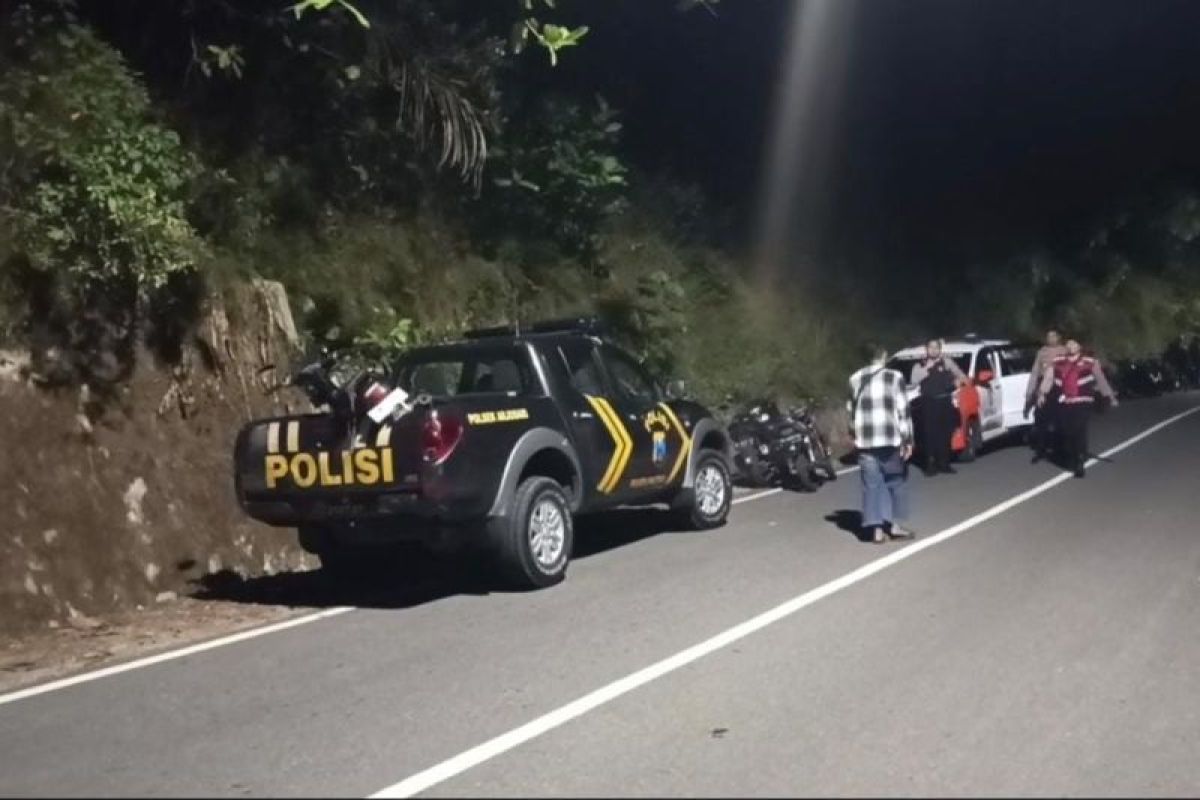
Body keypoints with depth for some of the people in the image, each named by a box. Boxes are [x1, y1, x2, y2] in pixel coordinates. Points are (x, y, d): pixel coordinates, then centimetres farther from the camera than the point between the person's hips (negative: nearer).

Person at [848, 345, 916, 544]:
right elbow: (902, 409, -7)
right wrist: (907, 439, -5)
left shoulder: (855, 379, 8)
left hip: (865, 438, 3)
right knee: (896, 481, 12)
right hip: (890, 437, -3)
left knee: (872, 484, 5)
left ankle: (877, 528, 0)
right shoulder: (894, 377, -4)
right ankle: (894, 524, 12)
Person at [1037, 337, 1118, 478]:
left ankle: (1080, 463, -5)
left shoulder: (1089, 362, 8)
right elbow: (1048, 378, 1)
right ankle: (1070, 459, 26)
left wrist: (1111, 397, 14)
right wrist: (1042, 393, -13)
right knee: (1065, 433, 4)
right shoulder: (1058, 362, 13)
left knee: (1080, 432, -11)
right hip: (1063, 403, 2)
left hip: (1082, 403, -2)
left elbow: (1101, 380, 12)